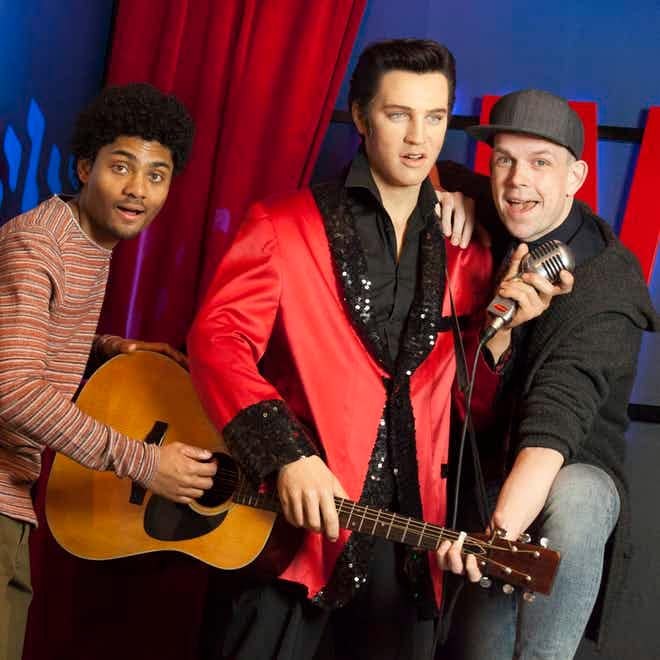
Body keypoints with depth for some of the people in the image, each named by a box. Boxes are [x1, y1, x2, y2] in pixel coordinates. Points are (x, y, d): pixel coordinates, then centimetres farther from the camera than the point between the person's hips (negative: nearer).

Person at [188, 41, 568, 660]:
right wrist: (286, 456, -24)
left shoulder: (462, 254, 12)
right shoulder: (286, 226, 0)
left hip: (407, 523, 4)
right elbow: (217, 338, -12)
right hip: (296, 520, -4)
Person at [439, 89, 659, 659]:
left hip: (576, 471, -5)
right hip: (483, 467, 6)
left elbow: (555, 422, -36)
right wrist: (447, 201, -8)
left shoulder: (608, 286, -21)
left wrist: (501, 529, -52)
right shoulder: (489, 224, -3)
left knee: (571, 503, -40)